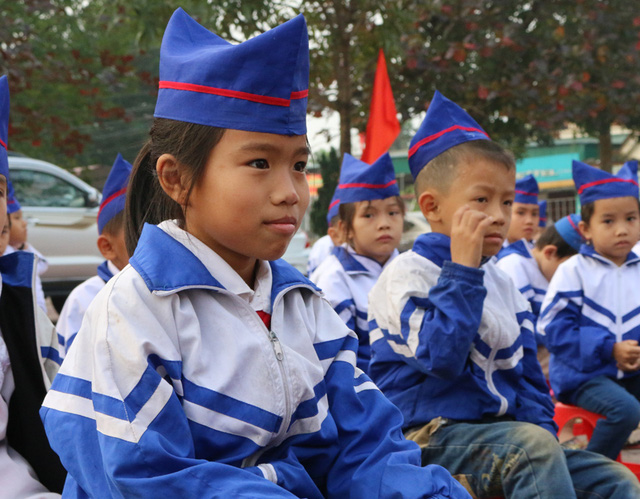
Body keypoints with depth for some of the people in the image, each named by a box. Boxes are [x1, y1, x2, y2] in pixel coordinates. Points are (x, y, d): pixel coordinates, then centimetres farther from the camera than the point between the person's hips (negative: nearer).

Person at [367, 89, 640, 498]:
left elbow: (528, 380, 19)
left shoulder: (503, 286, 16)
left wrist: (543, 429, 0)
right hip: (429, 433, -7)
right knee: (532, 445, -35)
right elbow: (442, 357, -23)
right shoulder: (408, 274, -8)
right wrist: (463, 269, -18)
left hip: (502, 434, 8)